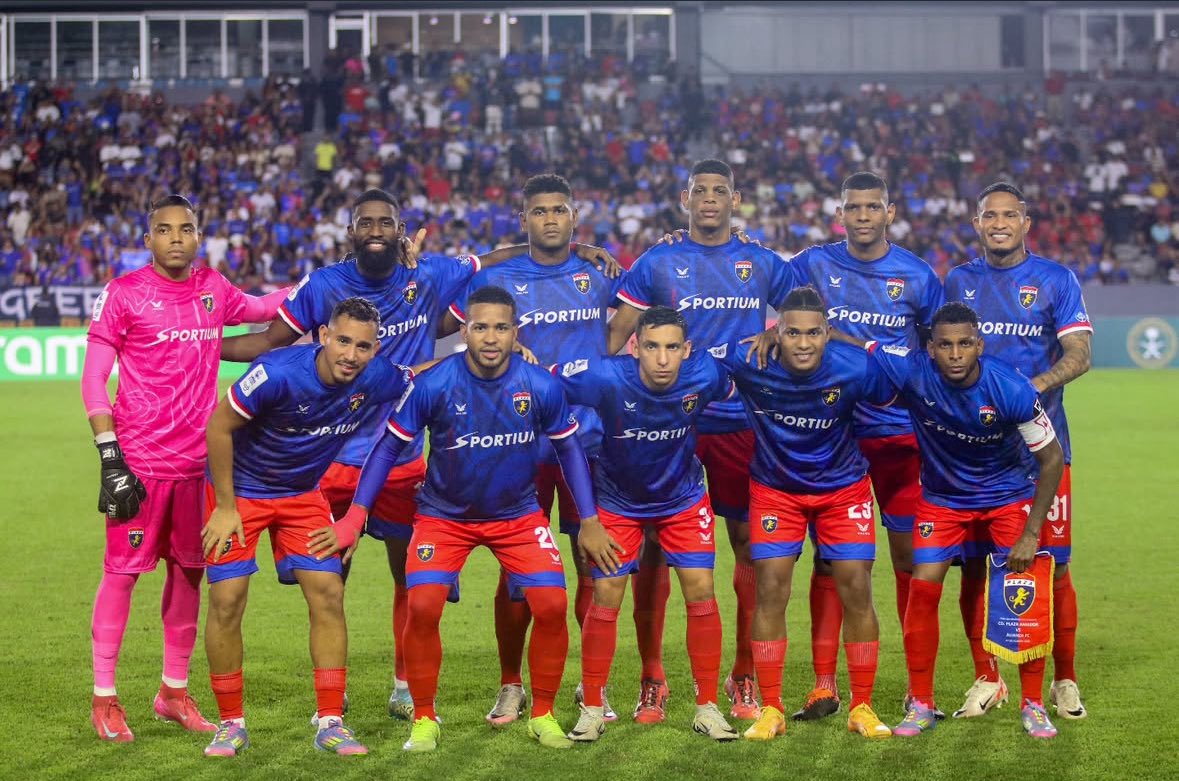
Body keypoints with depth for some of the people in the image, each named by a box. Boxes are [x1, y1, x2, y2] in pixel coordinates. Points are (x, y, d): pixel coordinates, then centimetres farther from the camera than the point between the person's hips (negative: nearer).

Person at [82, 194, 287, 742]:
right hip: (140, 460, -5)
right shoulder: (123, 294, -6)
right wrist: (110, 457, -12)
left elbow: (260, 309, 32)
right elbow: (93, 379, -6)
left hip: (197, 460, 5)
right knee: (123, 569, -3)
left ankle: (174, 692, 21)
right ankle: (103, 698, 5)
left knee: (189, 571, 10)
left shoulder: (213, 289, 9)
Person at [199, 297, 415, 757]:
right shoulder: (278, 373, -31)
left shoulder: (379, 380, -18)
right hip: (241, 489, -4)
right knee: (226, 600, -8)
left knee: (328, 594, -6)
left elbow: (417, 378, 8)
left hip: (304, 495, 4)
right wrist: (225, 508, -16)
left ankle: (330, 723, 3)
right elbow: (219, 427, -20)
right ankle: (231, 724, 6)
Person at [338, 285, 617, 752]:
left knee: (551, 605, -13)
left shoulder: (542, 386, -15)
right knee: (422, 607, -19)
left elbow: (568, 448, 1)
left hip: (518, 515, 1)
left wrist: (589, 521, 0)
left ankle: (543, 716, 9)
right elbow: (389, 446, -9)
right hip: (444, 515, -1)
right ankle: (424, 720, 2)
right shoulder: (432, 385, -20)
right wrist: (356, 513, -14)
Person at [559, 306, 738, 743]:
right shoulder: (605, 378, -33)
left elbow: (736, 388, -1)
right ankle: (592, 709, 10)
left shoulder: (704, 374, -25)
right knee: (606, 596, -5)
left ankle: (707, 708, 7)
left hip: (683, 497, 1)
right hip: (618, 500, -1)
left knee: (701, 591, -6)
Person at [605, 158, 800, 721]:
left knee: (751, 546, 3)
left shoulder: (763, 265, 9)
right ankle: (651, 679, 8)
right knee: (656, 545, -1)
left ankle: (744, 677, 14)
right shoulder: (657, 263, 4)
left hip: (742, 424, 1)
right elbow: (613, 339, 3)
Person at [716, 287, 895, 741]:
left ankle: (862, 708, 9)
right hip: (775, 487, 0)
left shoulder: (855, 368, -25)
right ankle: (771, 709, 5)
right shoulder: (747, 362, -25)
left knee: (856, 592, -4)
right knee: (770, 590, -6)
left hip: (843, 488, 0)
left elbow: (893, 400, -5)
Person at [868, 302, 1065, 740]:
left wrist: (1031, 534, -19)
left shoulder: (1012, 389, -29)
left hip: (1008, 495, -1)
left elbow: (1052, 459, -18)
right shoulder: (912, 372, -27)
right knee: (923, 589, -8)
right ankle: (921, 705, 6)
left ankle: (1033, 705, 6)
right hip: (942, 498, 2)